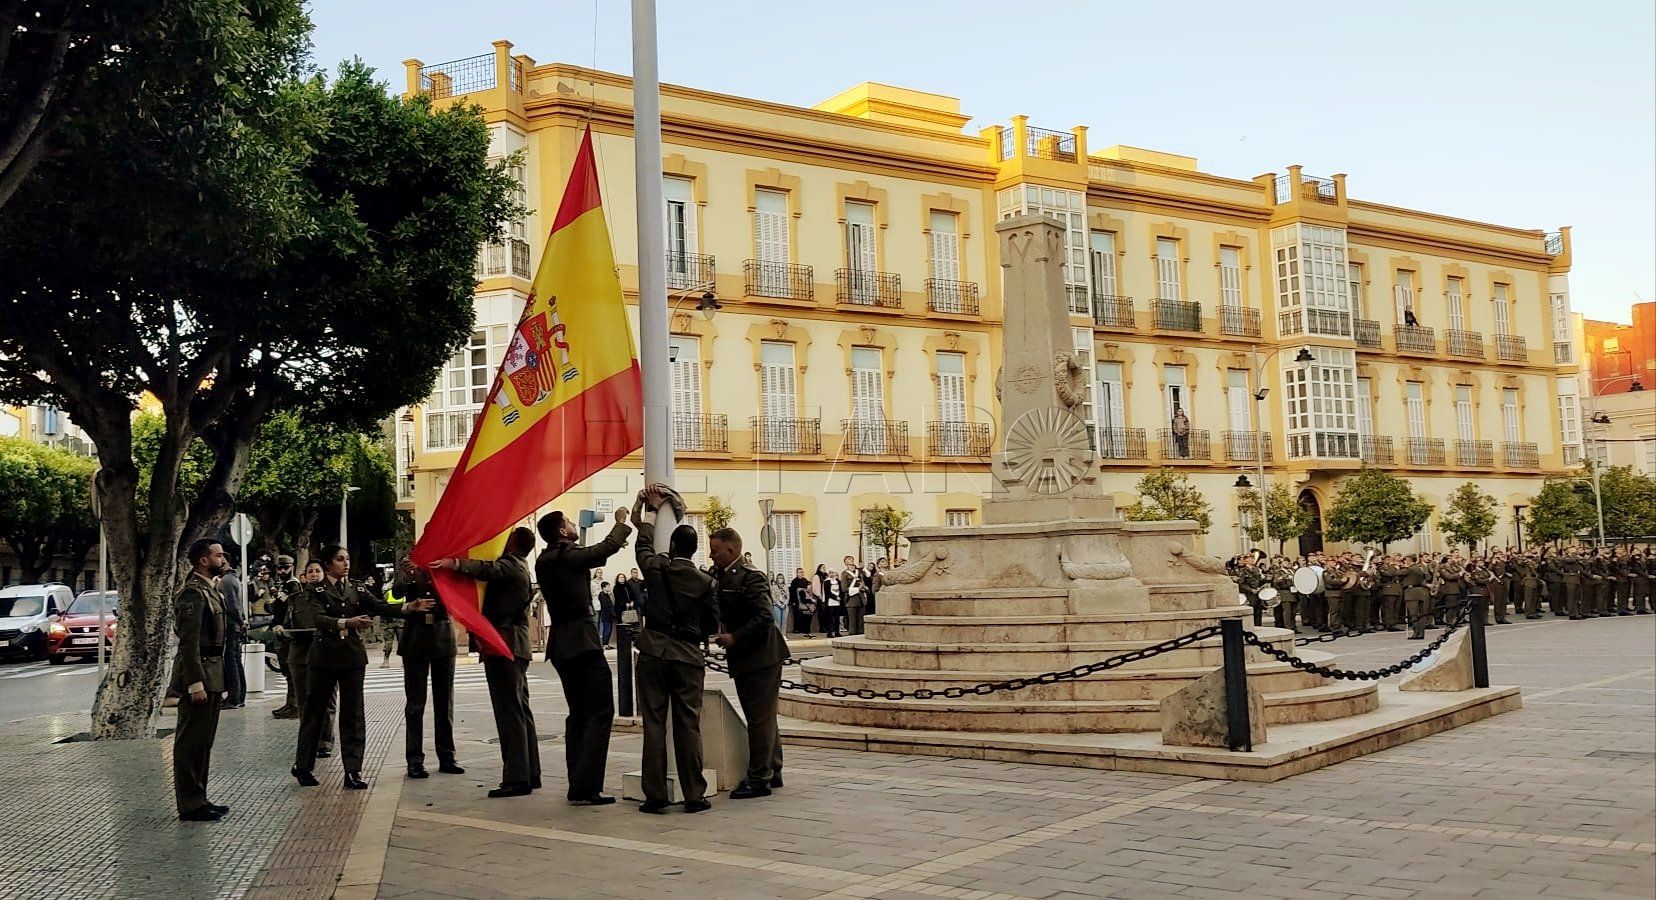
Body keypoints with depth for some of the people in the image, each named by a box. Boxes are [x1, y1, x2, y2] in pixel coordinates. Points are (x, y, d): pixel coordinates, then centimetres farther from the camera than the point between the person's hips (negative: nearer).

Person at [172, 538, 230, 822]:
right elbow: (189, 642, -20)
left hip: (211, 673, 10)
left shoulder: (210, 589, 16)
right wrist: (195, 684, -23)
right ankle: (190, 805, 1)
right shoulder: (193, 592, -15)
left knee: (203, 740, 15)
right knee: (192, 740, -4)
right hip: (197, 673, -10)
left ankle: (198, 799, 23)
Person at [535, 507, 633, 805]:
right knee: (600, 713, -6)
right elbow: (606, 547, -6)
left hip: (560, 645, 9)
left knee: (578, 714, 15)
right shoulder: (569, 556, -13)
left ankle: (577, 785, 15)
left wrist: (612, 545, 28)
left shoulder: (545, 561, 11)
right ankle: (586, 788, -11)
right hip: (583, 642, -9)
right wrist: (621, 521, 10)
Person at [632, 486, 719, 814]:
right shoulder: (704, 582, -2)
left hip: (653, 654, 0)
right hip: (688, 657, 0)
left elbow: (643, 546, 20)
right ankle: (694, 796, 5)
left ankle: (655, 796, 3)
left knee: (654, 724, 3)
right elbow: (712, 624, 5)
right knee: (688, 726, 3)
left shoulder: (656, 568, -1)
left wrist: (651, 509, 32)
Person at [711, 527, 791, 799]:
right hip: (744, 660, 10)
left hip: (760, 657, -10)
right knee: (763, 718, 17)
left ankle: (759, 779, 1)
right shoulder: (723, 577, 12)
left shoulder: (750, 577, -16)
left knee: (760, 719, -4)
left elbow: (764, 617, -23)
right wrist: (720, 631, 3)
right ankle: (772, 771, 27)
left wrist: (734, 638, -20)